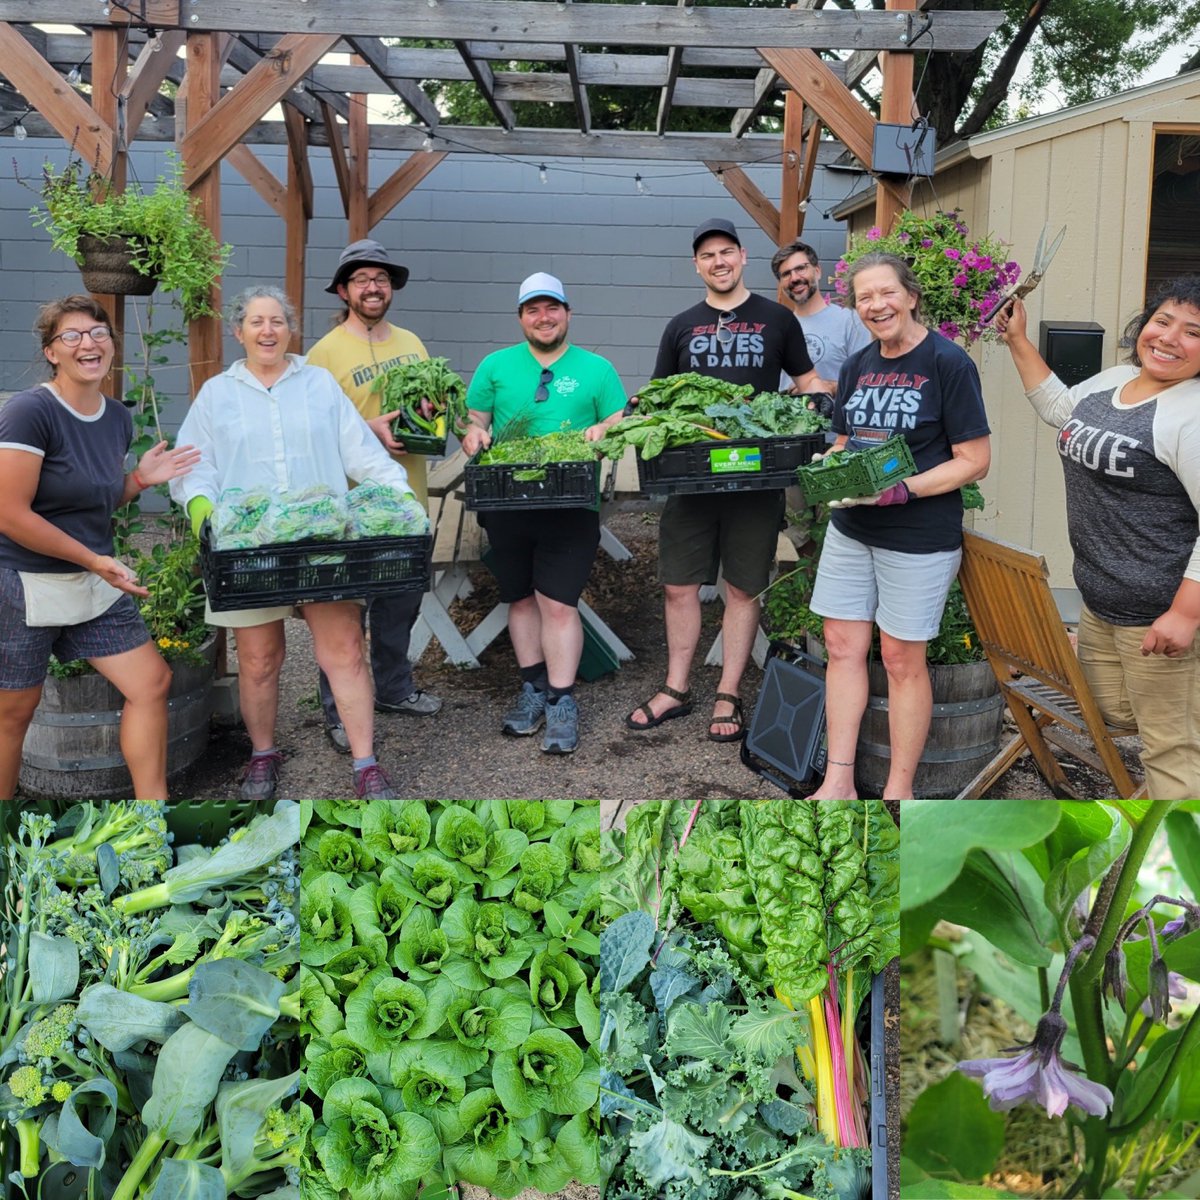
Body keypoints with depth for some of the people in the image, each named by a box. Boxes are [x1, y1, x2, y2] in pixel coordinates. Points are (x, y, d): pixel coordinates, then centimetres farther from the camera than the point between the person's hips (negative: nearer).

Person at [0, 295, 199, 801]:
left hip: (96, 583, 7)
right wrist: (94, 560, -18)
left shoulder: (118, 417, 6)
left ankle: (152, 800, 14)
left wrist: (141, 479, 0)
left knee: (152, 683, 3)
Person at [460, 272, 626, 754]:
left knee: (559, 602, -7)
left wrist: (603, 432, -16)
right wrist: (474, 435, -10)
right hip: (508, 502, 3)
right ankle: (533, 687, 25)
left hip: (572, 504, -2)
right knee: (520, 598, 11)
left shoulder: (596, 369, 9)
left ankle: (562, 702, 1)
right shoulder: (495, 366, 12)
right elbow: (473, 423, 12)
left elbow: (622, 426, 6)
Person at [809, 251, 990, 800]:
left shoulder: (948, 362, -11)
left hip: (919, 538, -6)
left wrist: (901, 489, -24)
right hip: (850, 529, 6)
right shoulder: (856, 367, 8)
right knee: (842, 647, 7)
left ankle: (899, 789, 17)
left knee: (902, 658, 2)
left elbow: (974, 461, -13)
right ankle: (837, 782, 17)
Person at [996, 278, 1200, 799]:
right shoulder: (1114, 380, 9)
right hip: (1099, 600, 9)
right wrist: (1018, 340, 25)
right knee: (1114, 714, 19)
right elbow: (1058, 408, 30)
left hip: (1157, 613, -9)